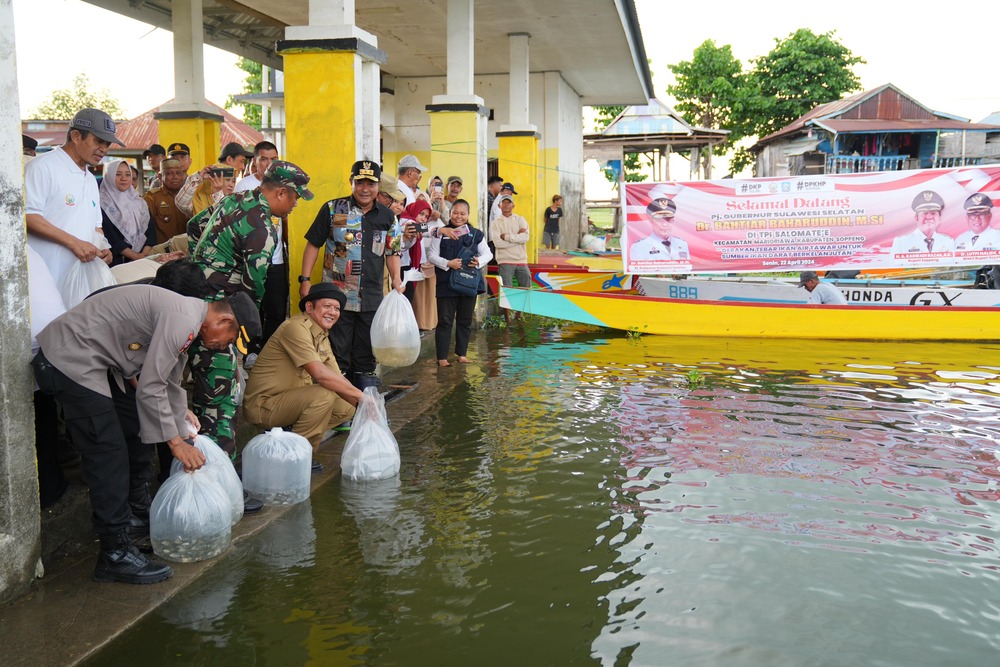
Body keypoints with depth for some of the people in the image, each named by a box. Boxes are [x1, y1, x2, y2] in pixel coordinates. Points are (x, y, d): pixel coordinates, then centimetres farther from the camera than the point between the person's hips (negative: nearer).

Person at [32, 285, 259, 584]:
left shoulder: (186, 315, 12)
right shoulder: (183, 321, -21)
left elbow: (169, 384, 21)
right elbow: (150, 388, -19)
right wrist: (175, 441, -10)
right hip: (71, 362, -11)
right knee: (107, 455, -8)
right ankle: (116, 555, -2)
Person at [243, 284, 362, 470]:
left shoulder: (322, 334, 10)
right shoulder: (296, 328, -20)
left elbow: (337, 378, 5)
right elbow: (320, 374, -31)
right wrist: (360, 395, -27)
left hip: (290, 400, 10)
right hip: (263, 404, -9)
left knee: (346, 408, 3)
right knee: (324, 395, -28)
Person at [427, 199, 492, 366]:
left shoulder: (476, 234, 6)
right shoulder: (441, 233, 0)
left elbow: (488, 253, 10)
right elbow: (431, 255, -2)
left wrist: (479, 261, -11)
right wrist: (447, 263, -18)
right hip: (446, 284, -3)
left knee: (465, 321, 12)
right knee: (445, 321, 0)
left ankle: (462, 354, 24)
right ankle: (442, 357, 6)